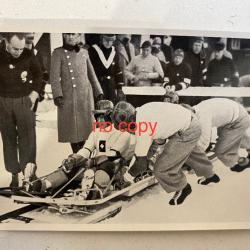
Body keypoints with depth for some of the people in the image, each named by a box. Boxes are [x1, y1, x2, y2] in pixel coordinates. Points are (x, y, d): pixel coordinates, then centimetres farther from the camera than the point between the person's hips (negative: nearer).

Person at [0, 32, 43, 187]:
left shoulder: (28, 55, -6)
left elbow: (38, 75, 7)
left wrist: (34, 95, 0)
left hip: (24, 101, -1)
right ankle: (15, 174, 17)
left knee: (27, 138, -2)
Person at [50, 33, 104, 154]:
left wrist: (98, 92, 13)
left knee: (86, 125, 7)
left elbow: (91, 74, 15)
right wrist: (57, 95, -18)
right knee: (72, 126, 2)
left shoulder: (84, 52, 11)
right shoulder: (58, 53, -1)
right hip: (68, 96, -3)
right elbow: (54, 76, -8)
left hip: (86, 95, 4)